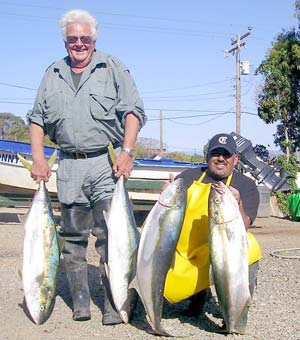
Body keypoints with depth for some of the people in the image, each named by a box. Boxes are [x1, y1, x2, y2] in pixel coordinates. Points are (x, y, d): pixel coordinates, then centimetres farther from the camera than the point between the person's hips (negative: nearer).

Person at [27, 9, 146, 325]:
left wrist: (126, 152, -12)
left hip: (106, 162, -3)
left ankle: (113, 304, -2)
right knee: (73, 235, 6)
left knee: (110, 234, -7)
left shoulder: (113, 68, 6)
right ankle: (79, 300, 16)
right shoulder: (53, 74, 16)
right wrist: (38, 157, 3)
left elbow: (133, 111, 0)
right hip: (69, 165, 4)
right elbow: (37, 118, 16)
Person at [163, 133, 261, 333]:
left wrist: (238, 205, -33)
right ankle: (199, 294, 19)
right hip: (183, 256, 3)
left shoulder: (246, 186, 0)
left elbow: (243, 228, -13)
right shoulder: (189, 177, 6)